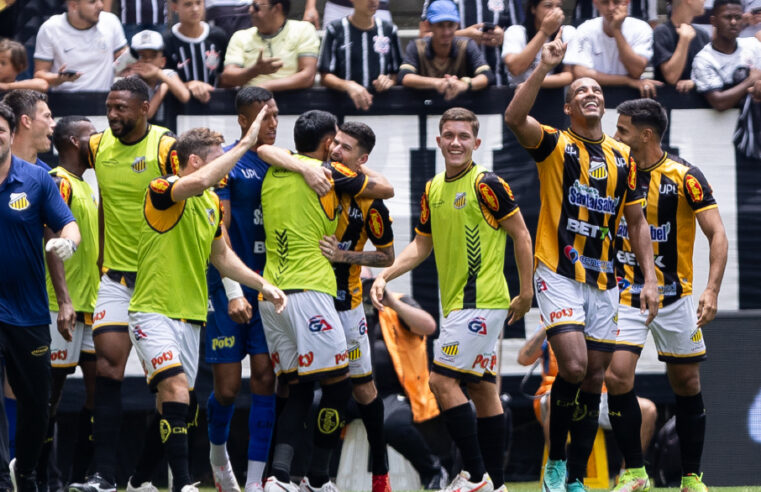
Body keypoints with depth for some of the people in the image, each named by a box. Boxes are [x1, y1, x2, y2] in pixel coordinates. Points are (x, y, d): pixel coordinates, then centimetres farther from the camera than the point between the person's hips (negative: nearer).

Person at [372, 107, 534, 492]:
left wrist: (526, 293, -7)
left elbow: (521, 234, -8)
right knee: (481, 388, 9)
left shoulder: (485, 184, -11)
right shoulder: (433, 190, 12)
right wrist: (384, 276, 5)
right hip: (457, 303, 8)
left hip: (480, 299, -8)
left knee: (443, 380, -13)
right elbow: (422, 245, 18)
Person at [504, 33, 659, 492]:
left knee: (594, 378, 5)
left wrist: (650, 278, 5)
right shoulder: (555, 144, 0)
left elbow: (637, 222, 14)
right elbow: (515, 117, -21)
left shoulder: (623, 157, 11)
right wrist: (545, 67, -26)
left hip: (604, 281, 5)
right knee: (573, 366, -19)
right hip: (559, 276, -5)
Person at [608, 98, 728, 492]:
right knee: (616, 376, -13)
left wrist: (712, 290, -24)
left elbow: (717, 234, -13)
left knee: (687, 384, 4)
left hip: (674, 297, -2)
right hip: (624, 294, 2)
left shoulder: (684, 176, -11)